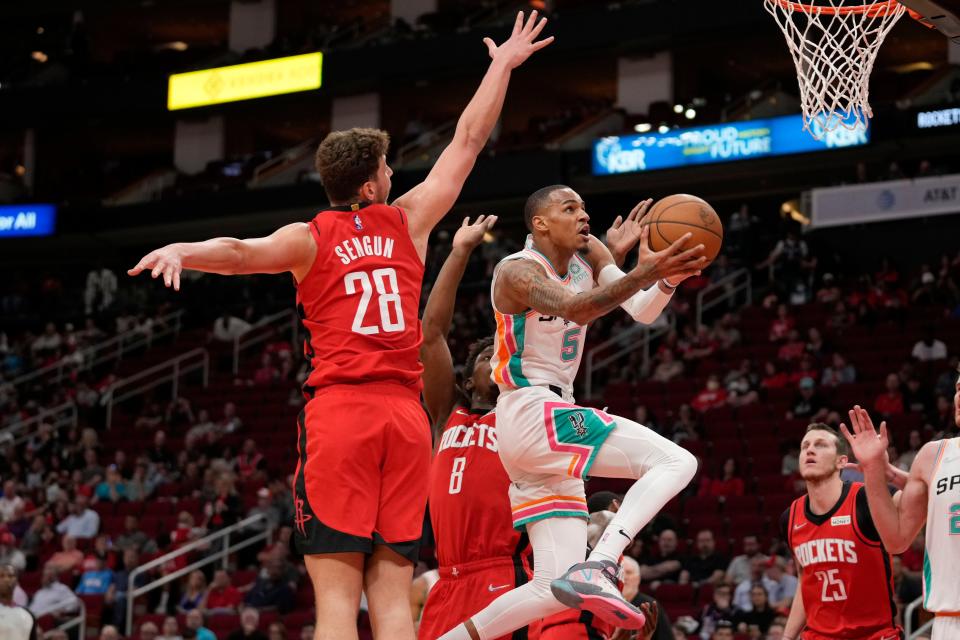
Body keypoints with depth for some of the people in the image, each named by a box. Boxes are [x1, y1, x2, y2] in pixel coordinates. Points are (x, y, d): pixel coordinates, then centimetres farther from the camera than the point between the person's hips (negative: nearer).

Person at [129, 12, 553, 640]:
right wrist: (503, 66, 34)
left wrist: (181, 250, -33)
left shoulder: (311, 238, 4)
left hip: (338, 408, -3)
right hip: (405, 414, 3)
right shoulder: (409, 222, 12)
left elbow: (241, 252, -18)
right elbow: (468, 140, 23)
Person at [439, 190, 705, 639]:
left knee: (556, 589, 6)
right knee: (677, 462, -23)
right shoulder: (517, 271, -12)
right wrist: (646, 272, -45)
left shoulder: (589, 253, 12)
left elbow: (642, 312, 1)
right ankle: (598, 569, -36)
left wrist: (667, 279, -22)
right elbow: (576, 309, -32)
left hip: (550, 426, 9)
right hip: (532, 415, -9)